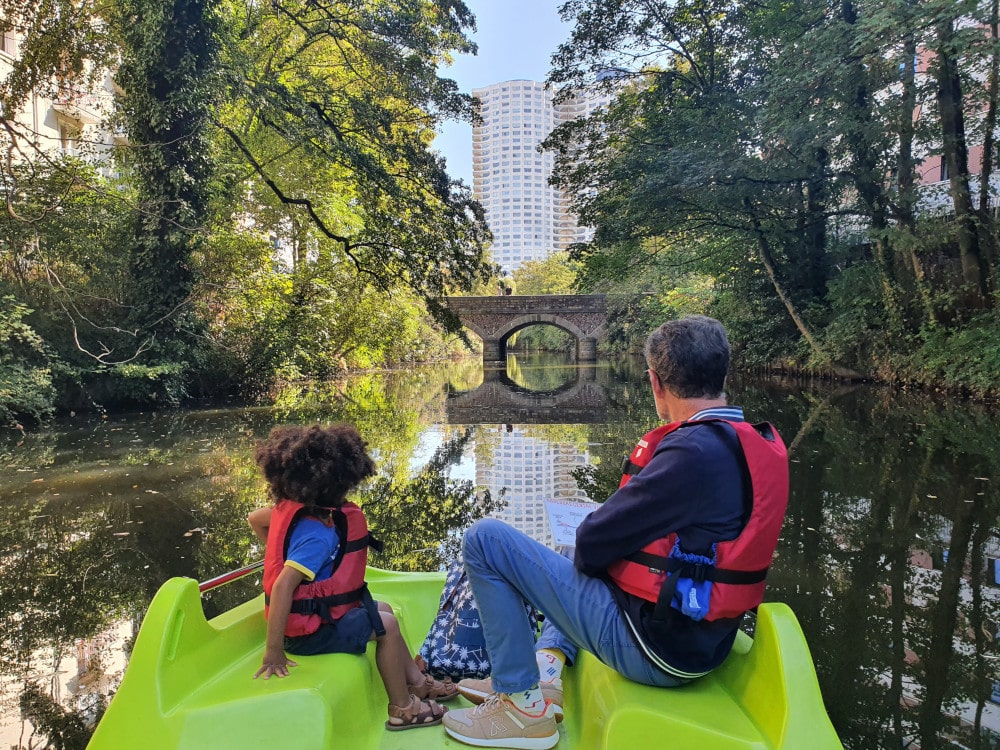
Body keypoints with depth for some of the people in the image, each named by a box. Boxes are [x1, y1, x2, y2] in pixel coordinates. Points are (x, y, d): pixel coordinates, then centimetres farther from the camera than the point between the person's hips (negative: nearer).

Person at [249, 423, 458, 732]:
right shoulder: (319, 533, -32)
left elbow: (254, 519, 12)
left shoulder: (291, 508, -5)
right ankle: (402, 708, 14)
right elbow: (282, 586, -38)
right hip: (311, 630, -10)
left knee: (383, 608, 18)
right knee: (386, 626, -1)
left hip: (309, 611, 10)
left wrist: (279, 554, 18)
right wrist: (274, 651, -32)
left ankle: (417, 682, 28)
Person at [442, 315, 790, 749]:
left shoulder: (694, 453, -26)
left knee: (484, 538, -8)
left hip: (651, 651, -9)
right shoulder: (763, 444, 1)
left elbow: (593, 543, -21)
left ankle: (524, 706, 3)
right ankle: (546, 670, 24)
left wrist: (589, 551, 2)